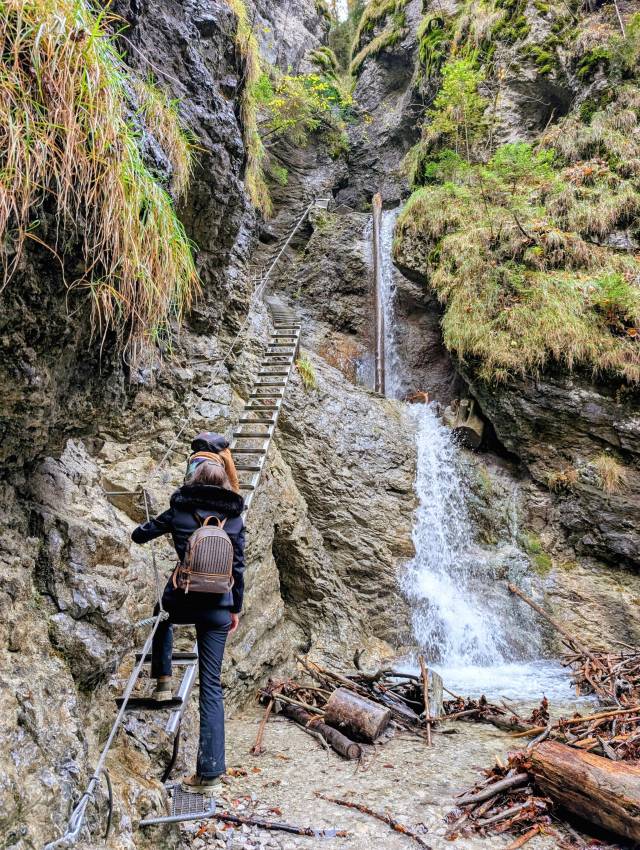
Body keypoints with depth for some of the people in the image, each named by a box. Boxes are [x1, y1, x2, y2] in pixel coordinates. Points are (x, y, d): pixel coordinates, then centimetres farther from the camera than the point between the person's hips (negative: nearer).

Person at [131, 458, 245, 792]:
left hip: (182, 600, -1)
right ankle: (209, 769, 6)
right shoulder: (234, 518, 2)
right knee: (211, 684, 7)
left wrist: (154, 526, 34)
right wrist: (236, 608, 14)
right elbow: (238, 568, 4)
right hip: (218, 608, 1)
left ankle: (163, 681, 31)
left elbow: (139, 535, 12)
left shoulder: (178, 512, -1)